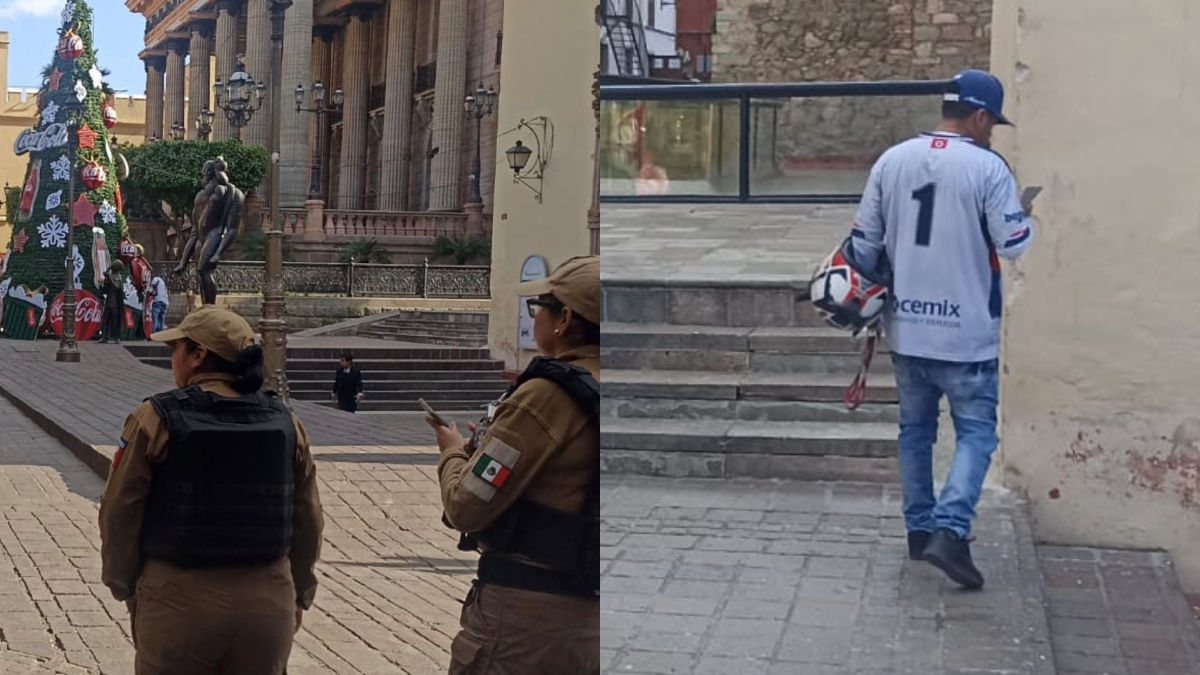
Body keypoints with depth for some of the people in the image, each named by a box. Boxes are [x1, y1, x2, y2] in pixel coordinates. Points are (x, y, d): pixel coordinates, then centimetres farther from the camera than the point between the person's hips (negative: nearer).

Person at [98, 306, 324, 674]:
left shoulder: (155, 420, -9)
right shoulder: (285, 423, 2)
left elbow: (120, 513, -4)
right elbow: (308, 521, 8)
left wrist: (124, 585, 11)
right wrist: (297, 595, 20)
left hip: (179, 604, -3)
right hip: (268, 605, 3)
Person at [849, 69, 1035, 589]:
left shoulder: (892, 161, 3)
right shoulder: (988, 167, -12)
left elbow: (865, 242, 5)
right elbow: (1013, 245, -10)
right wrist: (1025, 217, 12)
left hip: (906, 326, 5)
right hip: (966, 331, -5)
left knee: (915, 428, 17)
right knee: (975, 432, 4)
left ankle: (920, 528, 25)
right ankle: (949, 531, -10)